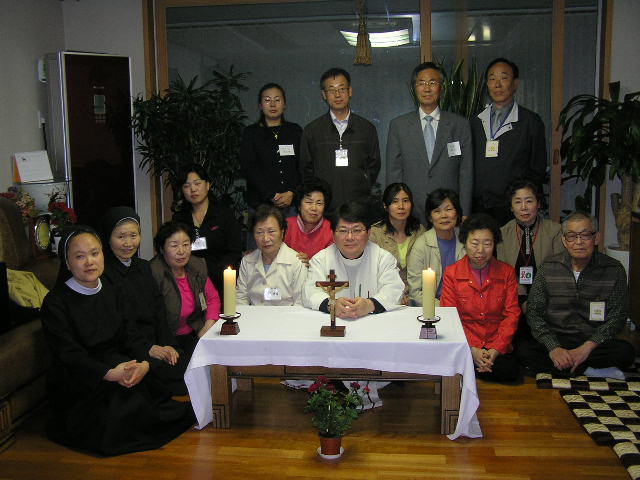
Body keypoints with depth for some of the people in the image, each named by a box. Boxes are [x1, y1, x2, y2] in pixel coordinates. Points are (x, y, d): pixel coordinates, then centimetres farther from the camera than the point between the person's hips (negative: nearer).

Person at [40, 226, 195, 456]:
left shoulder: (112, 293, 11)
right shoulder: (56, 302, -8)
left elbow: (131, 336, 3)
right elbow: (69, 355, -16)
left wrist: (144, 363, -19)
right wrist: (109, 374, -30)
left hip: (117, 367, 5)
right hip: (76, 381, -4)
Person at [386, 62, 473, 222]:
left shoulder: (460, 124, 6)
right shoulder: (398, 125, 6)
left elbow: (466, 174, 4)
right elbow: (393, 174, 5)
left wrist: (464, 216, -2)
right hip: (410, 214, 0)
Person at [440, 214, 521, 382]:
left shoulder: (507, 272, 7)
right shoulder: (451, 273, 3)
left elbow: (511, 314, 2)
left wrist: (495, 350, -12)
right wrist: (472, 349, -15)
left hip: (497, 346, 2)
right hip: (464, 346, -2)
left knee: (510, 371, -26)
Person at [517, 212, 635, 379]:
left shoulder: (614, 270, -1)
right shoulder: (548, 268, 1)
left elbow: (617, 317, -4)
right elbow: (533, 312, -2)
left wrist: (587, 347, -18)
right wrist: (553, 347, -18)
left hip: (594, 344, -1)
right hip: (555, 341, 1)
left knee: (626, 351, -30)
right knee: (525, 350, -29)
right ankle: (589, 371, -20)